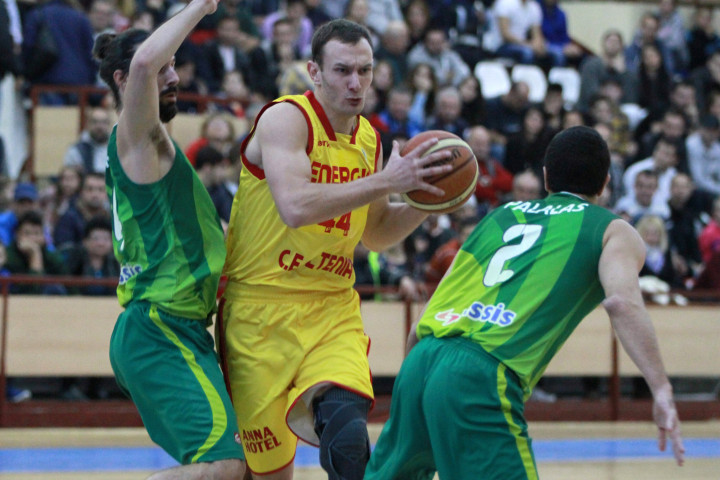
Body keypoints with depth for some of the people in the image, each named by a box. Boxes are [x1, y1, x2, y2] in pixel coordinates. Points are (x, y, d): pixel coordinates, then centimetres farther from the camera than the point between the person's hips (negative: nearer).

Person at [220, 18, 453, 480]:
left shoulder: (369, 140, 9)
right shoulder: (285, 118, -12)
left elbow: (375, 233, 23)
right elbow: (295, 207, -29)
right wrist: (385, 181, -27)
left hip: (333, 309, 4)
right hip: (261, 310, -4)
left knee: (349, 437, -26)